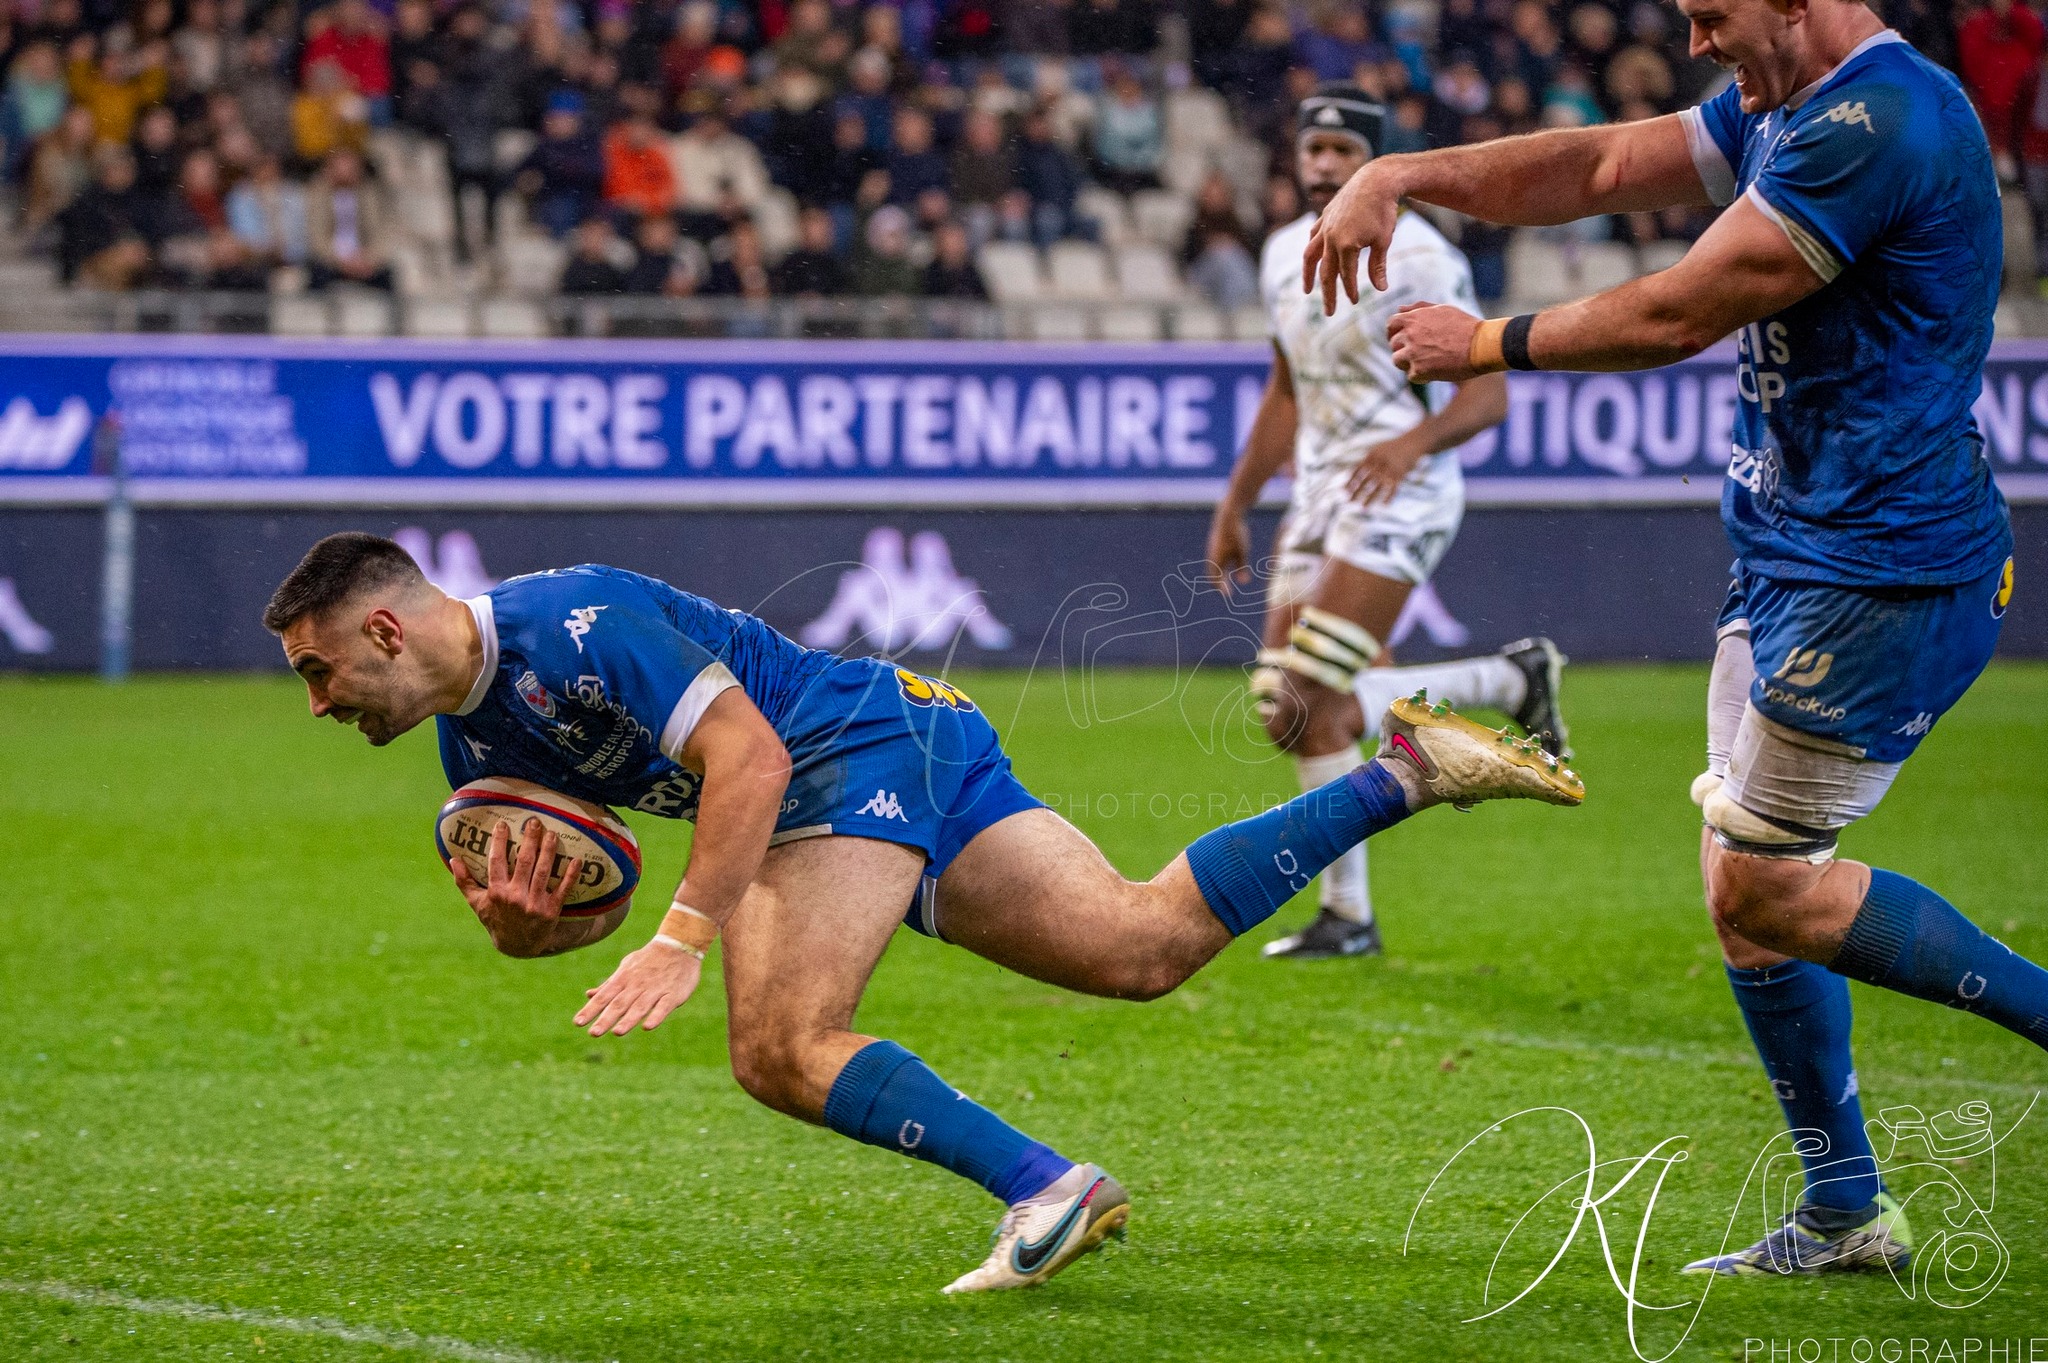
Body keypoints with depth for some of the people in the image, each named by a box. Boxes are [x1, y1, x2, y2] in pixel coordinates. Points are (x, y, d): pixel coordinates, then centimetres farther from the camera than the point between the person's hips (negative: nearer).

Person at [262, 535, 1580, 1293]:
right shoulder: (476, 737, 12)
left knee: (782, 1047, -20)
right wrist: (521, 920, -7)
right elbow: (587, 903, 17)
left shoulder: (569, 623, -19)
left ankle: (1046, 1188, -18)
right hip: (878, 771, 9)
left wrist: (684, 937, -29)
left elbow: (747, 754, -25)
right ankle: (1405, 772, 6)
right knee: (1141, 944, 0)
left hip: (869, 740, -9)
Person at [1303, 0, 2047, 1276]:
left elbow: (1680, 315, -19)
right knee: (1744, 888, 11)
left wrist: (1488, 343, -7)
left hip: (1881, 575, -10)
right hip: (1793, 558, 10)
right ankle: (1848, 1211, 17)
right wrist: (1404, 174, 3)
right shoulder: (1783, 113, 11)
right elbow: (1600, 168, 16)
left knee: (1764, 886, -5)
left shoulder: (1876, 125, -20)